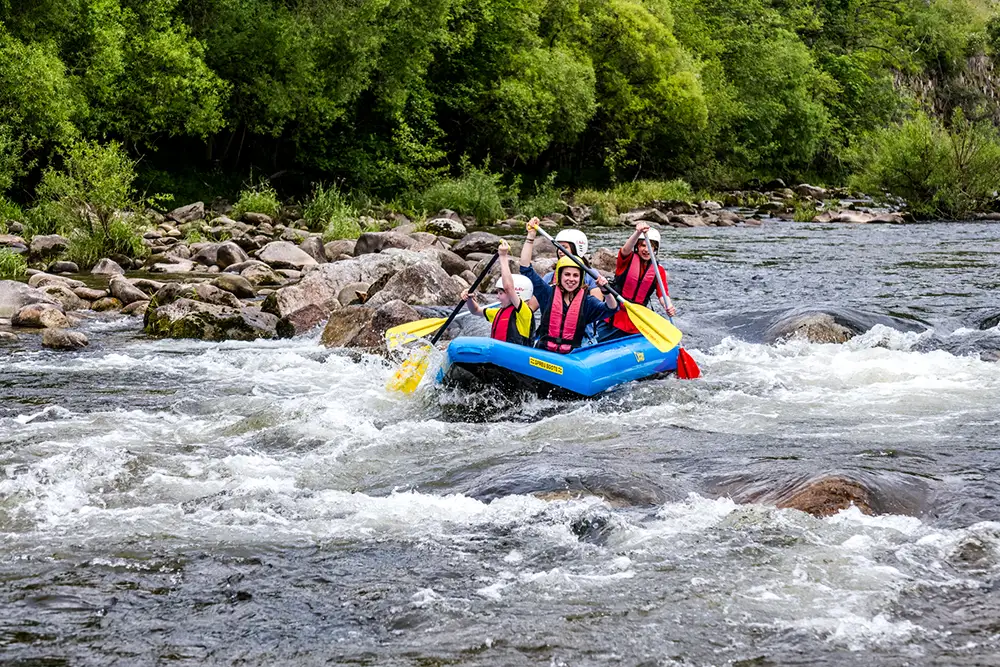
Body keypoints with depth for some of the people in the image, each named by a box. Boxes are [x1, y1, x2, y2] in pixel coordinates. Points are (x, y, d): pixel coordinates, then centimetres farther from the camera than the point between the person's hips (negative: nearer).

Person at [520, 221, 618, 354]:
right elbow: (525, 268, 8)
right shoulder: (548, 293, 9)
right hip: (542, 352, 0)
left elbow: (611, 309, -5)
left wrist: (605, 291, -24)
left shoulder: (587, 301, 8)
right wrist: (531, 236, 5)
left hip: (572, 356, 0)